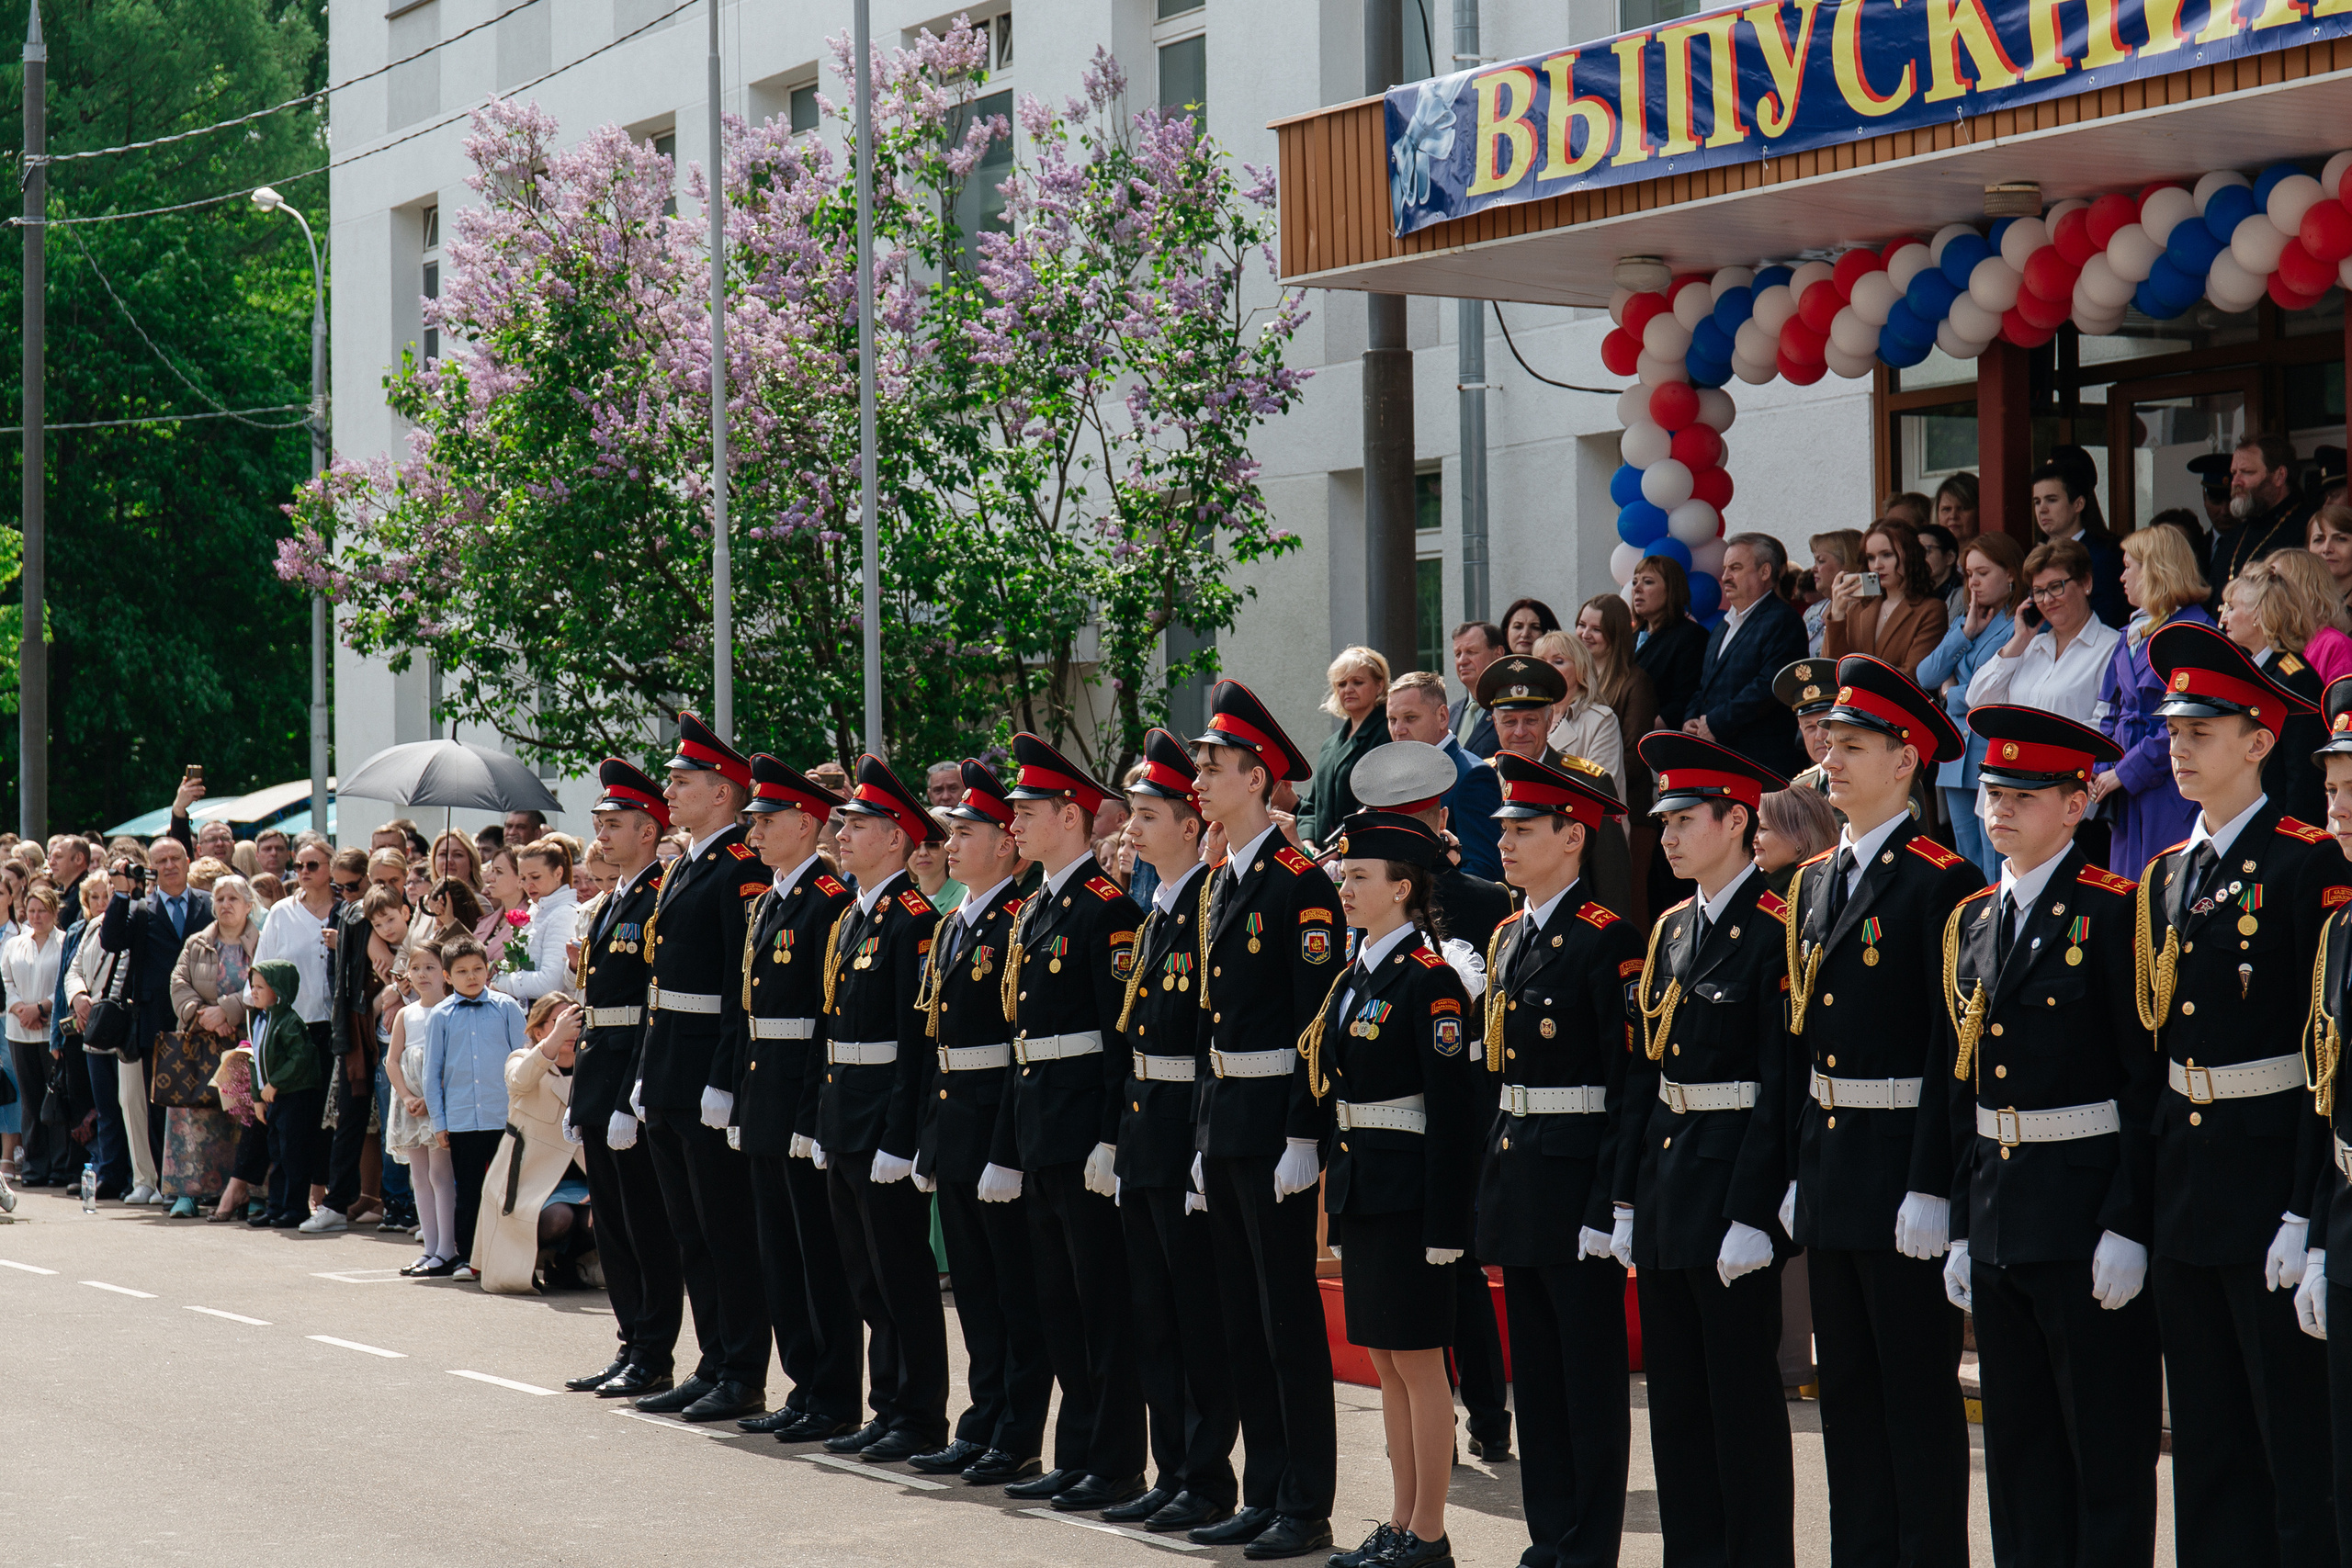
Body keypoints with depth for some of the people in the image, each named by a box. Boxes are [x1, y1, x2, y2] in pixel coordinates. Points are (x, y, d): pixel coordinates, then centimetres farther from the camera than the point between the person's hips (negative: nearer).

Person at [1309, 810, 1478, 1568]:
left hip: (1409, 1191, -9)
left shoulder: (1428, 979, -13)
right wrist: (1338, 1197, 15)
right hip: (1360, 1187, 9)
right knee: (1386, 1360, 12)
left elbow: (1451, 1108, -16)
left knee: (1418, 1361, -3)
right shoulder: (1354, 977, 13)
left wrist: (1444, 1223, -19)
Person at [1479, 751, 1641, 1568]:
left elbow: (1633, 1081, -16)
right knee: (1535, 1372, 12)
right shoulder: (1506, 940, 13)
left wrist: (1610, 1204, -19)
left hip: (1577, 1178, -8)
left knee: (1591, 1374, 0)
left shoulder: (1607, 939, -12)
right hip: (1515, 1172, 8)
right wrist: (1491, 1190, 16)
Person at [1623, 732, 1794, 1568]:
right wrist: (1626, 1199, 12)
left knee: (1743, 1390, -3)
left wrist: (1752, 1217, -19)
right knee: (1674, 1391, 11)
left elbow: (1782, 1084, -16)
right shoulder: (1671, 930, 13)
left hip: (1734, 1177, -8)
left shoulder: (1774, 930, -12)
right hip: (1665, 1173, 8)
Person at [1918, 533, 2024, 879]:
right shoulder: (1961, 623, 19)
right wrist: (1966, 633, -1)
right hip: (1958, 761, 8)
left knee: (1997, 873, -9)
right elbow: (1926, 677, 8)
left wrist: (1951, 694, 4)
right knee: (1968, 871, 9)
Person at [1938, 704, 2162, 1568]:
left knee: (2108, 1445, -1)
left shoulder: (2112, 913, -8)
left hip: (2087, 1205, -7)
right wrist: (1961, 1228, 12)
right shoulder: (1969, 922, 12)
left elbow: (2148, 1082, -12)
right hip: (1996, 1218, 7)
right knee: (2017, 1442, 10)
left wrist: (2128, 1226, -17)